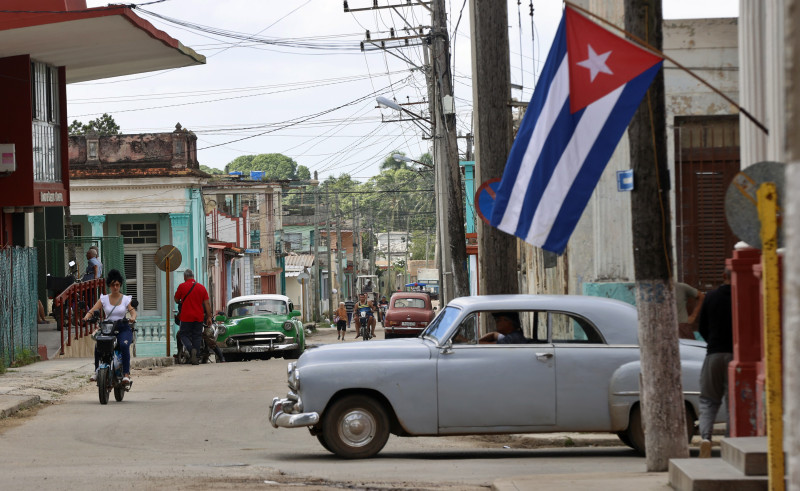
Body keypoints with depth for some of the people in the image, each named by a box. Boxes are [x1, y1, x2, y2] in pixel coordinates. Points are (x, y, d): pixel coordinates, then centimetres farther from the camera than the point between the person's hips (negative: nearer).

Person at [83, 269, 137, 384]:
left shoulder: (126, 299, 7)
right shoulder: (104, 299, 9)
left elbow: (133, 311, -6)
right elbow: (93, 310, -1)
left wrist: (133, 318, -30)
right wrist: (87, 316, -23)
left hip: (123, 328, -1)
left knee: (124, 345, -32)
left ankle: (126, 374, -31)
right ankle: (97, 370, -11)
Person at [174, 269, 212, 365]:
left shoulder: (182, 286, -4)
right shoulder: (202, 287, 5)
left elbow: (176, 300, 7)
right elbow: (207, 303, 3)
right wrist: (209, 317, 6)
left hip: (186, 317, -3)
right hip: (199, 317, 3)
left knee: (184, 334, 7)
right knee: (197, 336, 10)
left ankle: (191, 349, -21)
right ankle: (195, 358, 5)